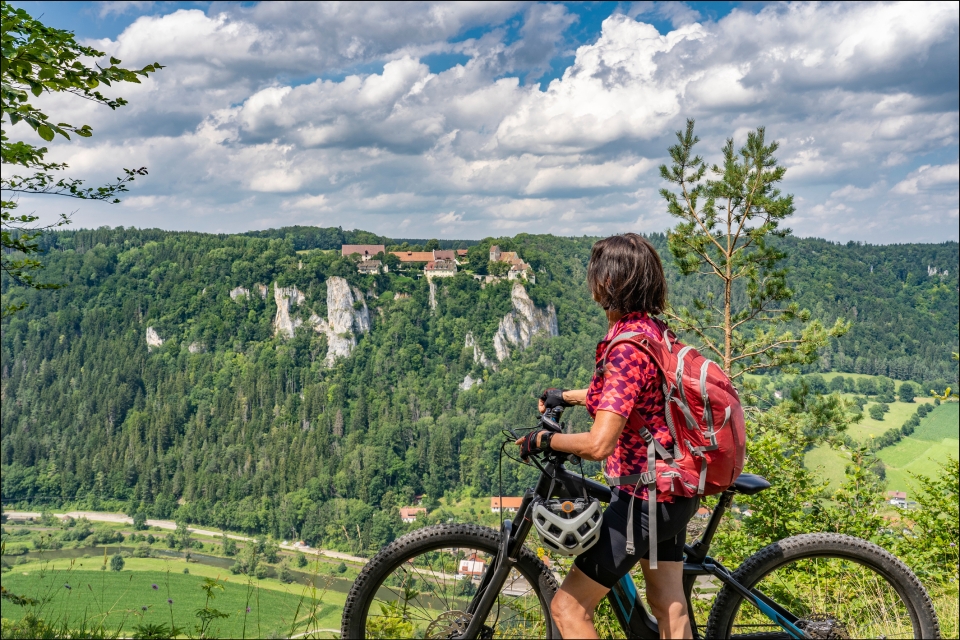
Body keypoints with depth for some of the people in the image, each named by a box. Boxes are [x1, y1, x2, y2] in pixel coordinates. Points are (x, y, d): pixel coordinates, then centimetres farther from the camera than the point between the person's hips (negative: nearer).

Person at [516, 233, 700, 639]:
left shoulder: (626, 349, -24)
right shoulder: (654, 331, 4)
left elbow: (598, 444, -31)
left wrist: (541, 440, -15)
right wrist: (566, 397, 32)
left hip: (644, 497, -10)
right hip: (675, 492, 10)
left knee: (568, 607, 1)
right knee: (669, 607, 18)